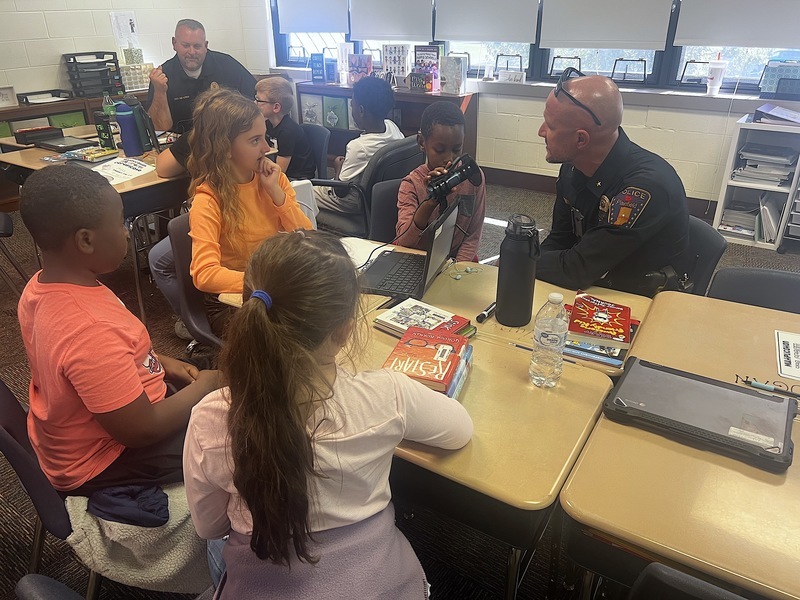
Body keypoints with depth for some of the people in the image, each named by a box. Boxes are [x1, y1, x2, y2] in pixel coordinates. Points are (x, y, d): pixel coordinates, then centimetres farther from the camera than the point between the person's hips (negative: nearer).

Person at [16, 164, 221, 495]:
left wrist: (162, 364, 1)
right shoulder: (91, 329, -37)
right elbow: (141, 430, -28)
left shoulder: (40, 287, -8)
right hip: (103, 461, -9)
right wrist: (204, 387, -15)